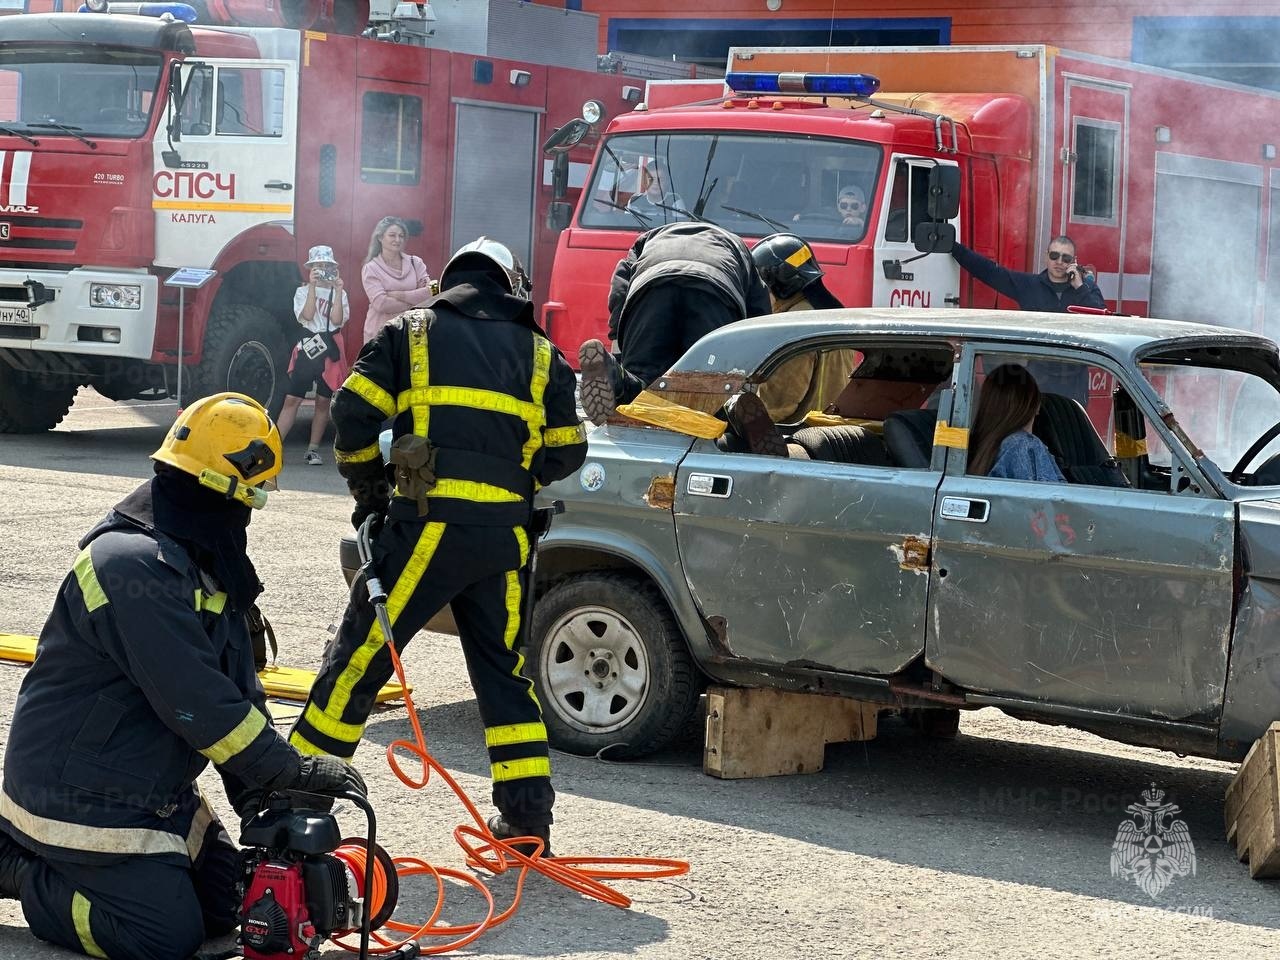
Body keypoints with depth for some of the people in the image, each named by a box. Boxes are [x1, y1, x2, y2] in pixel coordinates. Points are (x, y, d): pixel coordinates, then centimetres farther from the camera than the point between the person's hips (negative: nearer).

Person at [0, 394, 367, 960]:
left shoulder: (201, 563, 8)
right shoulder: (138, 567, -26)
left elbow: (236, 686, 7)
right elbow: (197, 704, -29)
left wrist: (261, 801, 0)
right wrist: (293, 771, -22)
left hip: (153, 790, 10)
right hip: (82, 799, -10)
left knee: (224, 907, 8)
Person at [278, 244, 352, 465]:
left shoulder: (339, 294, 9)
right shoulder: (303, 292, 7)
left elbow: (337, 320, -8)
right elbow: (307, 315, -11)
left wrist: (338, 291, -12)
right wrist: (313, 286, -14)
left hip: (330, 351, 1)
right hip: (307, 349, -1)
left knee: (323, 401, 5)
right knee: (292, 399, -5)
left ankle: (313, 449, 13)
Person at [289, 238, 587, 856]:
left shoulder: (412, 333, 9)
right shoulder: (538, 354, 17)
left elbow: (354, 414, 0)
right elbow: (566, 451, 12)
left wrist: (367, 489, 14)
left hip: (428, 523, -3)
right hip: (507, 536, 3)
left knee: (360, 654, 4)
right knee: (504, 670, 13)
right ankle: (527, 815, 11)